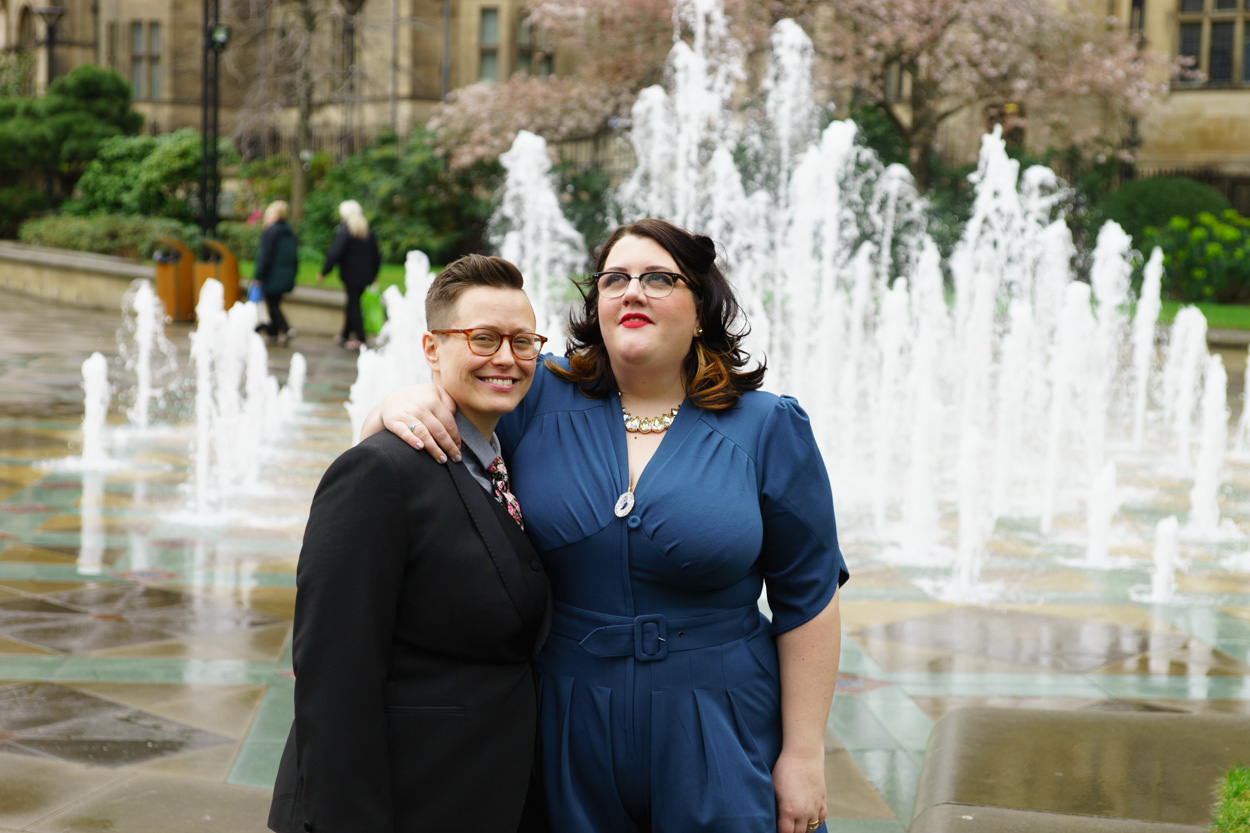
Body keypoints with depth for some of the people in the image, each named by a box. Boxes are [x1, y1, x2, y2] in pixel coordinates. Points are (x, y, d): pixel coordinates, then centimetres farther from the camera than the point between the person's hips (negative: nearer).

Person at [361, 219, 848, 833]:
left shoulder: (768, 428, -3)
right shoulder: (537, 397, 1)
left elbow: (807, 600, -1)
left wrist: (803, 755, -4)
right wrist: (402, 406, -17)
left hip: (717, 743, -1)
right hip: (567, 738, 2)